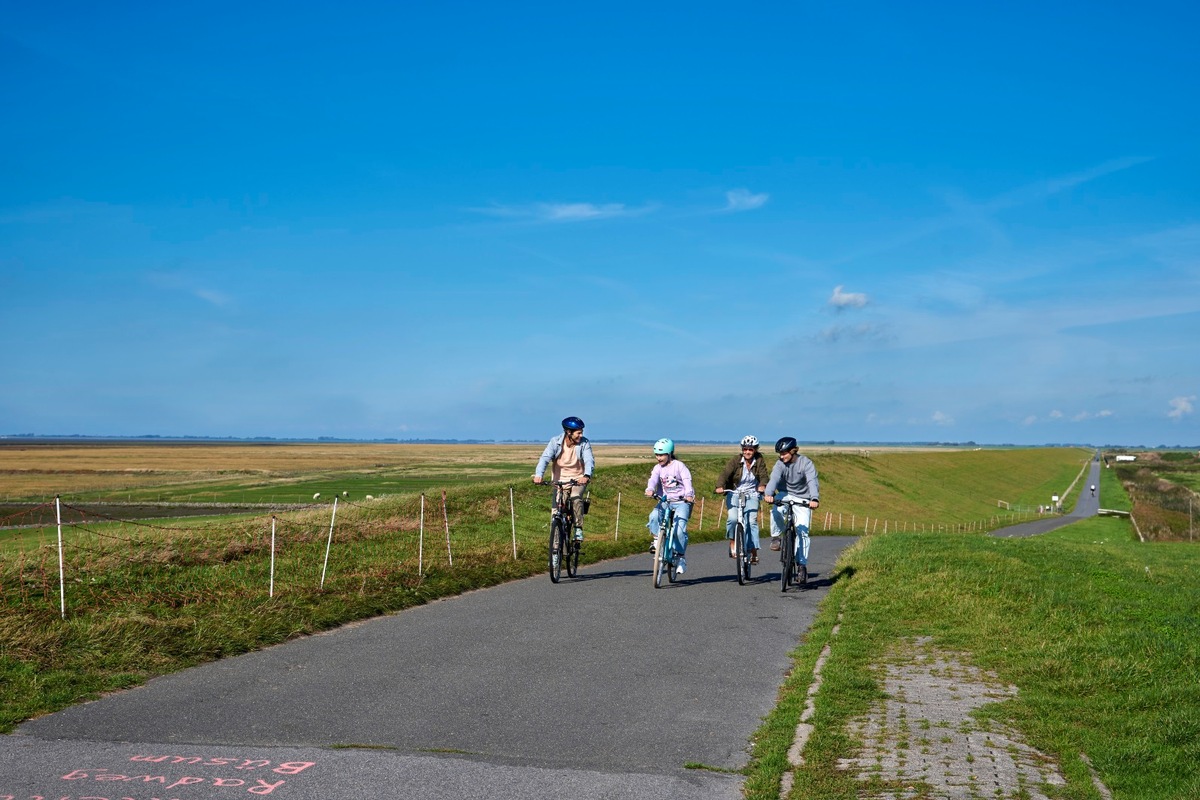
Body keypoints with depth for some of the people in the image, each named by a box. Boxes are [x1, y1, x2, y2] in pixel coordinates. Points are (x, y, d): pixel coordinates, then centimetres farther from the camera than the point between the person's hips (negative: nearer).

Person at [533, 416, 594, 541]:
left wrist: (587, 475, -45)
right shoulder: (555, 442, -12)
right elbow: (545, 458, -23)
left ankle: (578, 529, -13)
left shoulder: (584, 443, -11)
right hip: (560, 479, 1)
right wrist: (538, 474, -41)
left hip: (578, 479, -1)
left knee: (576, 499, -28)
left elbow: (589, 460, -23)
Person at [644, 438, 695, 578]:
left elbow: (687, 481, -18)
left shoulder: (679, 466, -5)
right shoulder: (658, 468, 5)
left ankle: (681, 557, -5)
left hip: (681, 501, -3)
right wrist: (650, 490, -37)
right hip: (664, 501, 3)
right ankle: (656, 538, -8)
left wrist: (689, 495, -38)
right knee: (654, 516, -29)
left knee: (680, 528, -19)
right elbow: (653, 479, -13)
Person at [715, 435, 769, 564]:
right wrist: (720, 486, -38)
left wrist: (762, 486, -36)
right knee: (733, 518, -22)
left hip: (752, 494, 1)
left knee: (752, 521, -13)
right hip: (734, 493, -1)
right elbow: (725, 473, -19)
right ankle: (732, 544, 0)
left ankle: (754, 552, -6)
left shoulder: (760, 461, -3)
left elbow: (763, 476, -13)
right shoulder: (736, 460, -9)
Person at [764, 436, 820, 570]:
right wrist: (768, 494, -50)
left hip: (802, 499, -1)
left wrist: (814, 499, -49)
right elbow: (774, 478, -29)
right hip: (785, 495, 2)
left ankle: (801, 563, 1)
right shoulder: (780, 464, -11)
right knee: (776, 511, -31)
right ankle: (775, 537, -6)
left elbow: (812, 482, -30)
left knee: (802, 531, -8)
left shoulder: (806, 463, -17)